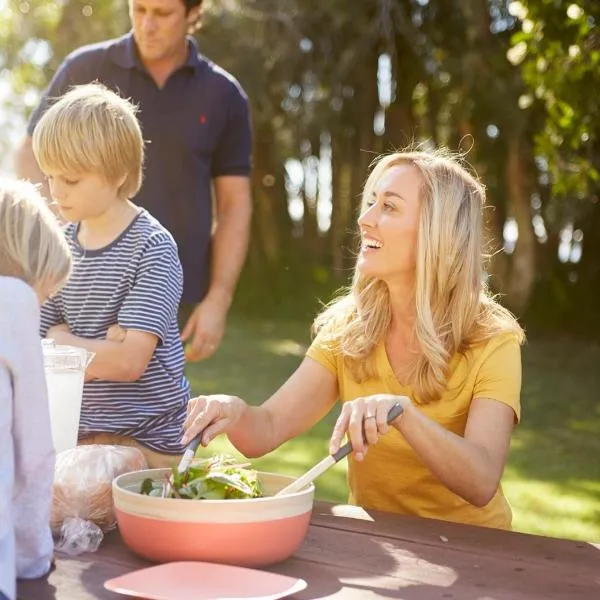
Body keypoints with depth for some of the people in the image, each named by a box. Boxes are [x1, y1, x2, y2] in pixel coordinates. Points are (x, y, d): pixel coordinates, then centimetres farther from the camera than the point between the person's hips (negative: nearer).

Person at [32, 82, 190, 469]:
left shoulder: (152, 247, -12)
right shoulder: (62, 245, 7)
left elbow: (129, 361, -19)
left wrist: (62, 341, -9)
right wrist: (94, 348, -12)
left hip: (146, 441, -6)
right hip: (79, 433, 6)